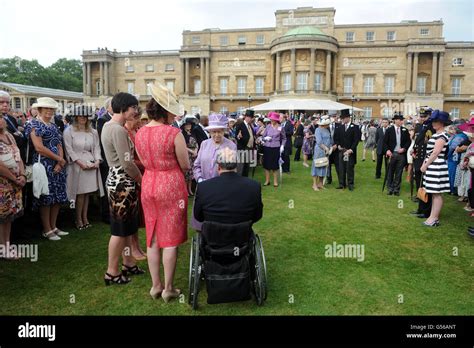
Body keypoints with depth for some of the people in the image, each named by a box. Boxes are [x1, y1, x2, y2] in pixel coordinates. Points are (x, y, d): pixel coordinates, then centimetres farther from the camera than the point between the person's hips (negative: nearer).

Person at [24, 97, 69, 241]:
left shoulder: (54, 125, 16)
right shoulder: (34, 124, -6)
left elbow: (59, 146, 11)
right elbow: (39, 147, -16)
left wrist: (59, 163, -6)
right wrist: (59, 159, -10)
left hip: (57, 166, 7)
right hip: (44, 166, -7)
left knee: (58, 197, 9)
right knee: (46, 197, -2)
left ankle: (53, 226, 21)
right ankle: (47, 230, 9)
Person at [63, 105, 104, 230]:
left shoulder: (93, 132, 11)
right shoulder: (69, 131, 1)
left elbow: (97, 148, 10)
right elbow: (69, 150, -5)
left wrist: (97, 161, -6)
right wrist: (80, 163, -13)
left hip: (91, 165, 3)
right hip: (77, 165, -3)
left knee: (87, 192, 7)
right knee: (80, 193, -2)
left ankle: (85, 218, 16)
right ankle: (78, 220, 10)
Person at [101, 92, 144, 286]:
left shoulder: (109, 125, 12)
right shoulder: (118, 130, -19)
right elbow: (127, 162, -22)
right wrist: (141, 179, -6)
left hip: (118, 179, 10)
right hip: (122, 182, -10)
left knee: (127, 225, 18)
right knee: (120, 228, 0)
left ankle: (128, 263, 31)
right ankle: (112, 272, 13)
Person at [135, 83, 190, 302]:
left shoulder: (140, 133, 1)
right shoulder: (173, 132, -17)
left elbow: (144, 162, 11)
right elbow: (185, 166, -10)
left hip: (149, 185, 6)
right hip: (171, 186, -5)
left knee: (153, 237, 15)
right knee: (170, 238, 5)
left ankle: (155, 285, 25)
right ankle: (168, 288, 16)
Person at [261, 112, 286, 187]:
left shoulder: (280, 128, -1)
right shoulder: (268, 127, 2)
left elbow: (284, 138, 10)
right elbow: (263, 137, 8)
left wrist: (282, 146, -3)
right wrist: (266, 138, -13)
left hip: (276, 148, -2)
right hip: (267, 147, 2)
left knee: (275, 165, 4)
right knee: (267, 164, 6)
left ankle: (275, 181, 16)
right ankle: (267, 180, 18)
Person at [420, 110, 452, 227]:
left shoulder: (441, 136, -13)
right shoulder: (436, 135, 15)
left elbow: (435, 153, -17)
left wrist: (425, 165, -13)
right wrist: (425, 164, 11)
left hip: (437, 167, -10)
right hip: (432, 167, 10)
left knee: (437, 193, -4)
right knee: (434, 194, 13)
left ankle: (434, 219, 1)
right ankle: (433, 216, 19)